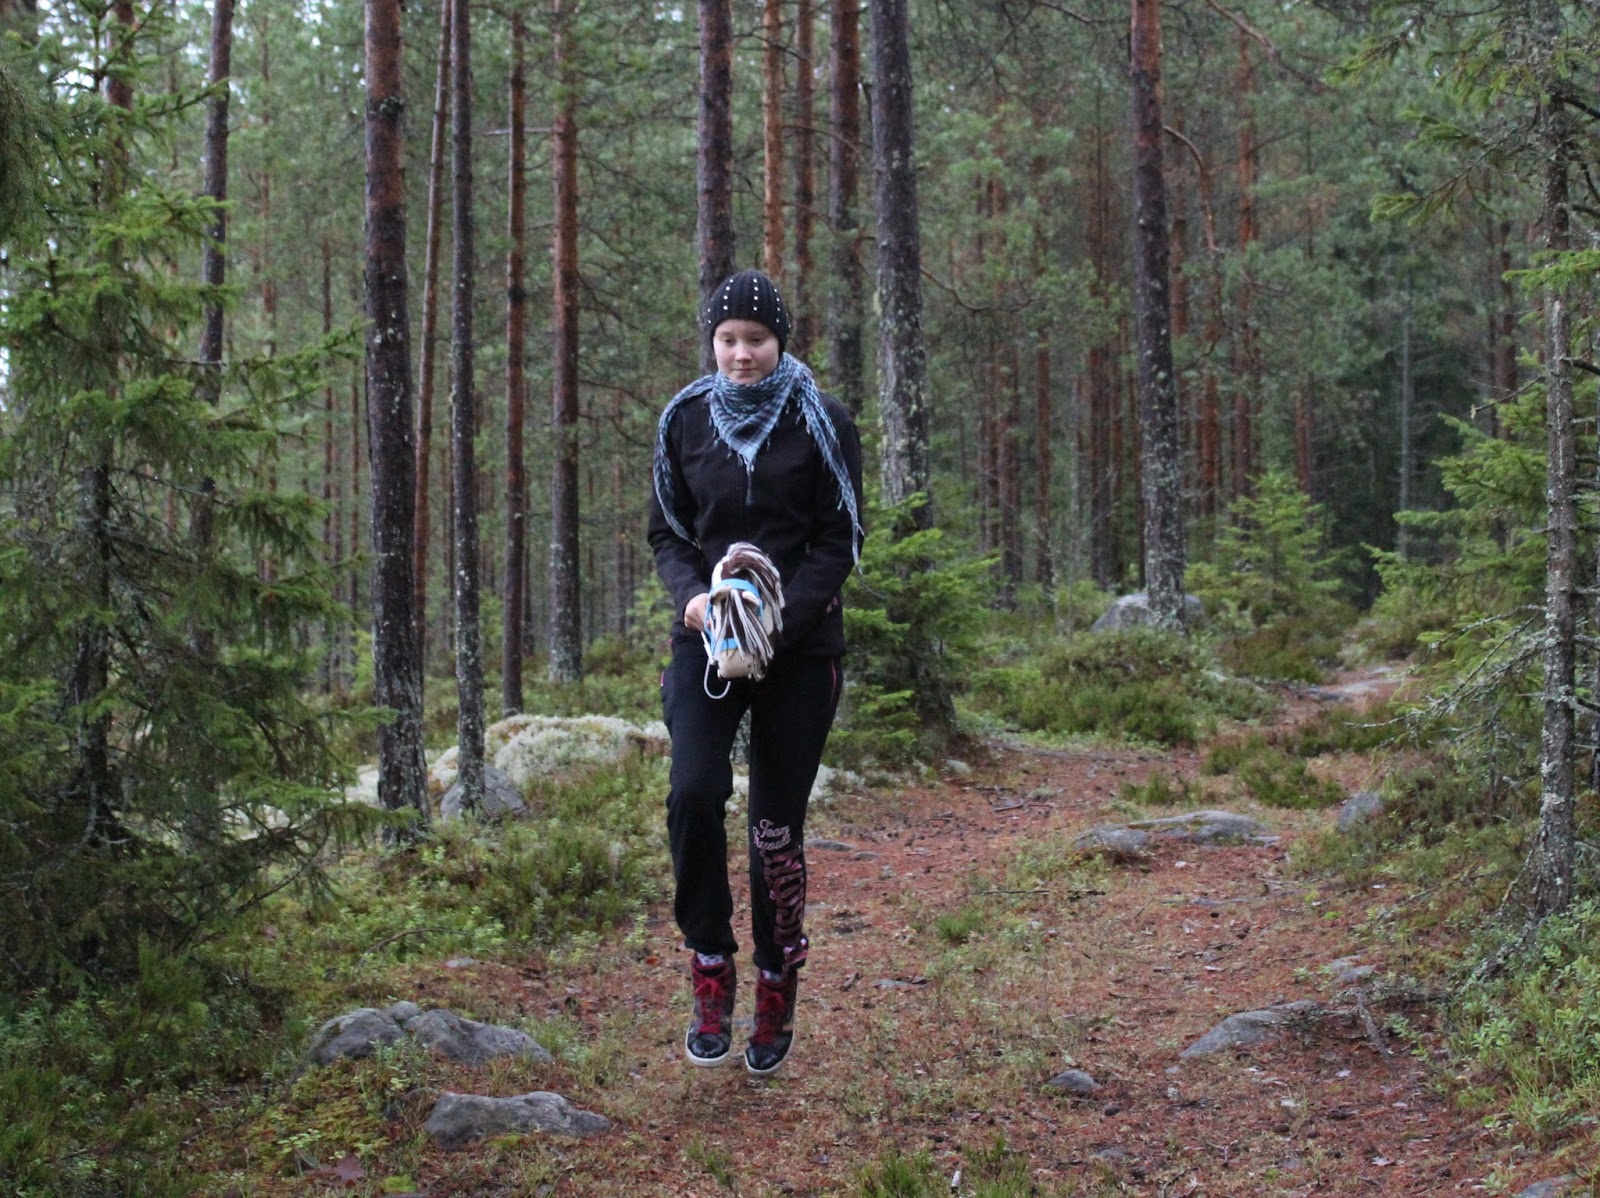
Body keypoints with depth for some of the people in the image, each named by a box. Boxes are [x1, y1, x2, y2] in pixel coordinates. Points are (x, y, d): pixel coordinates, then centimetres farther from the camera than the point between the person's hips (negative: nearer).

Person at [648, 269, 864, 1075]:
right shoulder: (685, 421, 7)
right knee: (693, 794, -20)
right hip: (707, 640, 2)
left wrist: (781, 617, -16)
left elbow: (840, 540, -2)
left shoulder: (820, 424, 0)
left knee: (778, 823, 1)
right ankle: (712, 977, -6)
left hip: (800, 645, -1)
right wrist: (691, 594, -10)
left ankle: (777, 996, 16)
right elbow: (667, 531, 11)